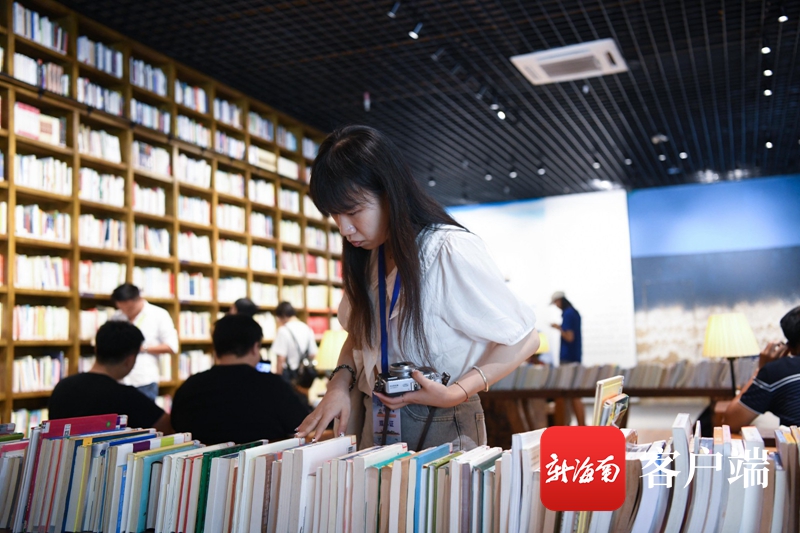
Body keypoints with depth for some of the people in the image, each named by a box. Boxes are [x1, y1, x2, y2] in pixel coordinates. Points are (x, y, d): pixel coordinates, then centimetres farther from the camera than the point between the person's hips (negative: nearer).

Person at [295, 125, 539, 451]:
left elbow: (522, 339, -13)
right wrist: (341, 381, -4)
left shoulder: (450, 250, -20)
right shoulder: (367, 258, 3)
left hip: (442, 434, -6)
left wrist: (456, 393, -23)